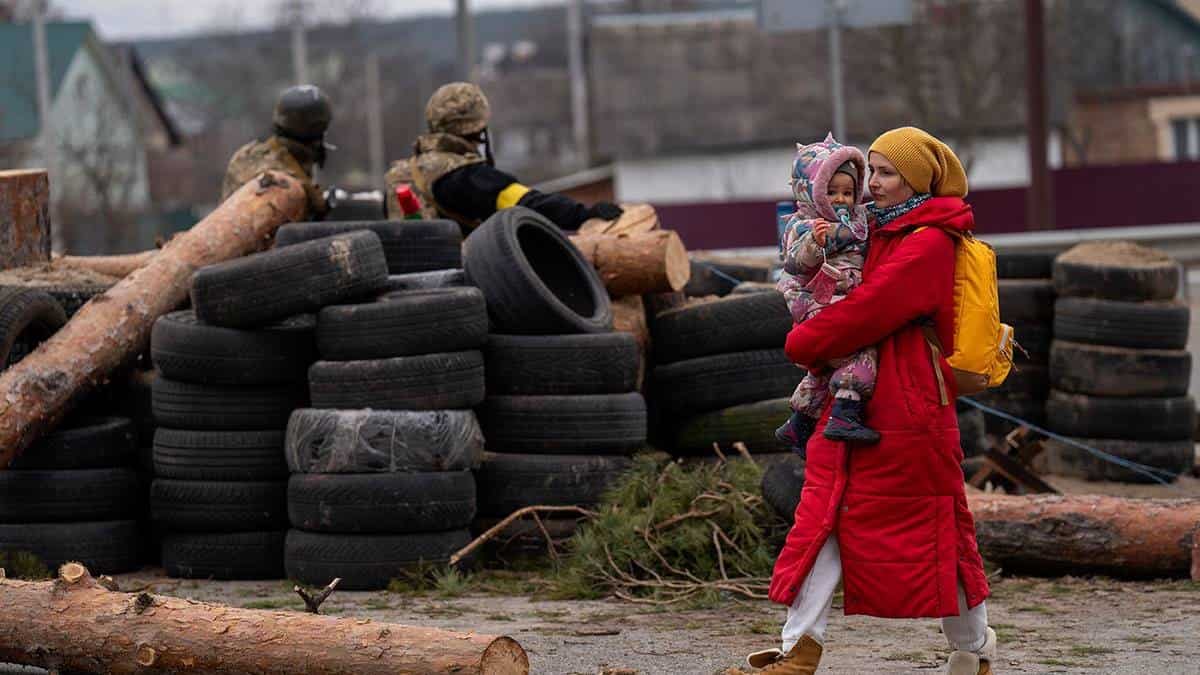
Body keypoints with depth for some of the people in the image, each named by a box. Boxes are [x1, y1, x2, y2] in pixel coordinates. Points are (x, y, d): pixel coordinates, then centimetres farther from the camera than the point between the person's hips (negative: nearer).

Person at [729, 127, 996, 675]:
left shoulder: (928, 244, -12)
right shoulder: (880, 234, 16)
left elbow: (867, 312, -19)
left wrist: (802, 344, -8)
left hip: (909, 414, -9)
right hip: (853, 408, 9)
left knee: (935, 535, 2)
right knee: (824, 522, -2)